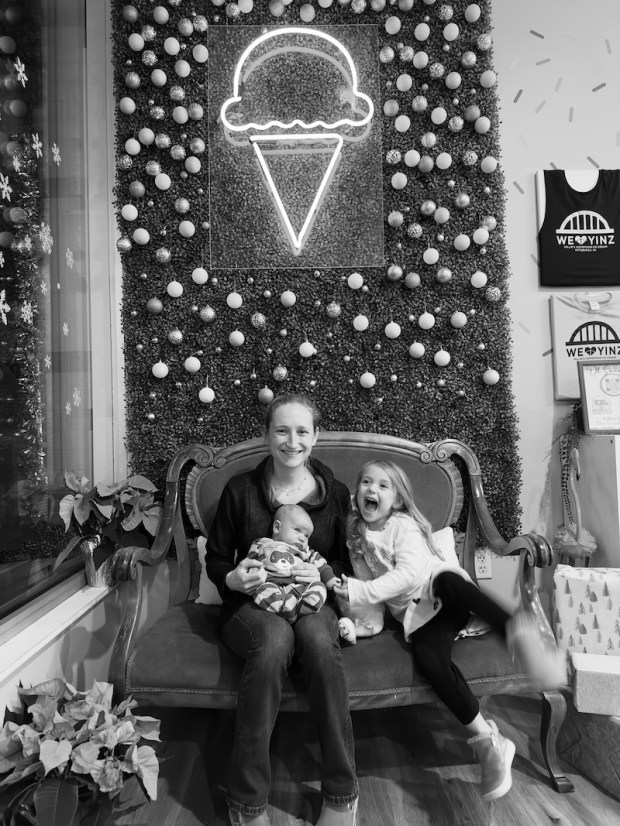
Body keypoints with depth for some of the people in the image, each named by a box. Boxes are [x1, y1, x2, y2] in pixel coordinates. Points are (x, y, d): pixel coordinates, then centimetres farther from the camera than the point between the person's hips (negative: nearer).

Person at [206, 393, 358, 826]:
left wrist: (324, 573, -14)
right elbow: (215, 559, 5)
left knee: (318, 639, -34)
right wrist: (233, 578, -17)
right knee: (275, 639, -35)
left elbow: (348, 562, 8)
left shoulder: (335, 492, 3)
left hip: (313, 601, 1)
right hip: (252, 603, -1)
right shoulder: (241, 490, -1)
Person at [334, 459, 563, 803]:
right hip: (416, 613, 3)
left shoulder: (404, 525, -3)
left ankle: (518, 633, -51)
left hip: (439, 592, -3)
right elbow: (371, 583, 24)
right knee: (429, 662, -28)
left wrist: (361, 592, -25)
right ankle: (486, 740, -18)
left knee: (446, 580, -39)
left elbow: (408, 573, -17)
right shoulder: (357, 535, 14)